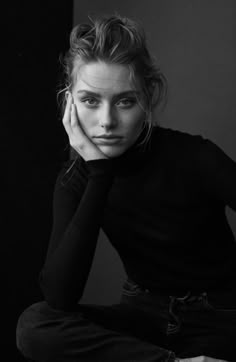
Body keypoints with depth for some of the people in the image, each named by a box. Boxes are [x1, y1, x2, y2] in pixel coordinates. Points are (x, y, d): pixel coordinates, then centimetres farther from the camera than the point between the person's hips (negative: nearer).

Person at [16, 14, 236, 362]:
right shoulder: (76, 177, -6)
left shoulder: (193, 157, -17)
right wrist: (100, 173, -25)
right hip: (143, 317, 5)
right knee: (34, 324, -24)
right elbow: (58, 296, -21)